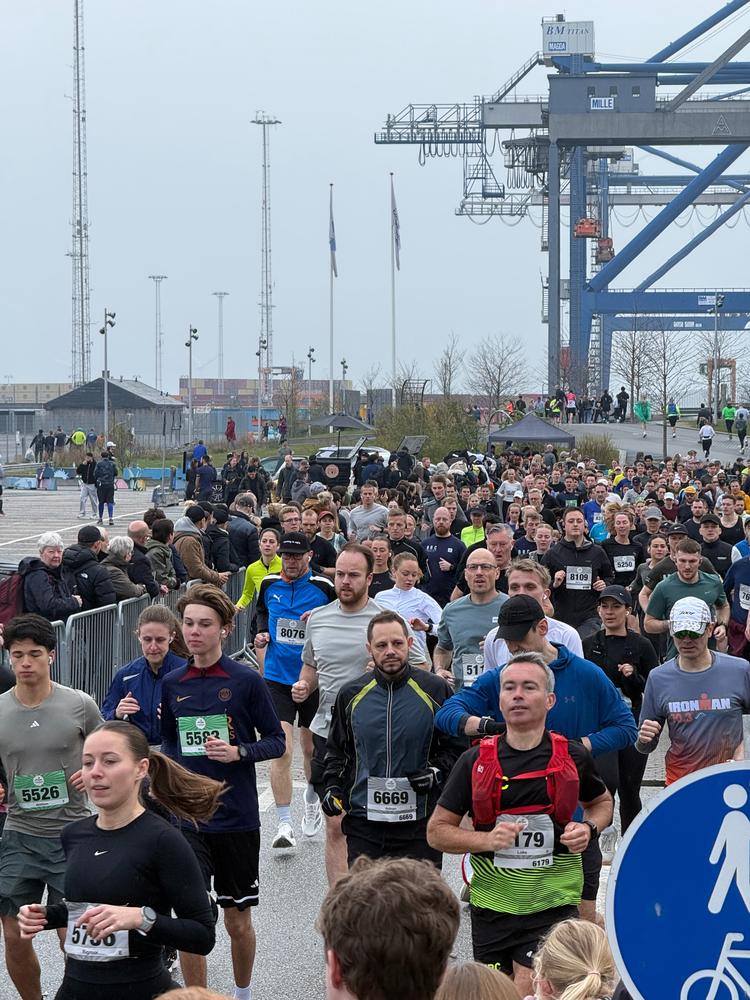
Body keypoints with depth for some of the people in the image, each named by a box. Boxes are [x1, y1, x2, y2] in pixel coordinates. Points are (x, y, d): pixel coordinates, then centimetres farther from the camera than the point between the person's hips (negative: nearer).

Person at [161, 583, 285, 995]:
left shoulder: (246, 681, -6)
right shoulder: (172, 684, 4)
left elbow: (276, 741, -1)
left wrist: (239, 752, -18)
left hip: (237, 818, -2)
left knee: (237, 921, 11)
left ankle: (242, 992, 33)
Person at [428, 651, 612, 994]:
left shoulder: (573, 757, -2)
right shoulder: (475, 761, -3)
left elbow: (602, 802, 19)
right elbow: (437, 831, 0)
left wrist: (589, 829, -4)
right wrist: (487, 840, -17)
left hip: (553, 905, -2)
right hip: (491, 905, 2)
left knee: (528, 991, -15)